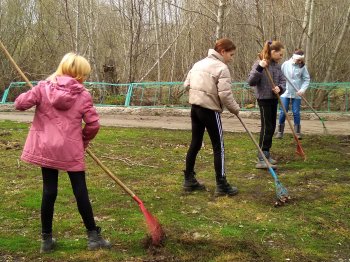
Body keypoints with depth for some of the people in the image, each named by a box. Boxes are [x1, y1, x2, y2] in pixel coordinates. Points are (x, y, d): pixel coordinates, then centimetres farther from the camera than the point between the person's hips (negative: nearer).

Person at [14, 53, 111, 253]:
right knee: (81, 191, 6)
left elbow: (21, 104, -5)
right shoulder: (83, 95, -5)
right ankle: (94, 236, 13)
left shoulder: (43, 87, -2)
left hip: (45, 148, 2)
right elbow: (93, 124, -7)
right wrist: (84, 140, 12)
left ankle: (47, 238, 17)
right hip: (72, 150, -2)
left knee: (49, 191, 10)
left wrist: (31, 96, 17)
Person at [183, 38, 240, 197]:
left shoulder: (199, 63, 13)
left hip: (195, 108, 8)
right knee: (218, 147, 0)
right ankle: (221, 186, 3)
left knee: (195, 144, 15)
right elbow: (225, 94, -19)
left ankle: (189, 180, 22)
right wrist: (235, 109, -4)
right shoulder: (221, 67, -12)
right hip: (210, 110, -8)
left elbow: (187, 84, 14)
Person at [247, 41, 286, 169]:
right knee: (266, 128, -9)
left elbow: (283, 81, 8)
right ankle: (261, 159, -7)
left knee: (272, 127, 12)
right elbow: (251, 82, -20)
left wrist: (280, 88, -14)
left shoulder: (277, 66, 7)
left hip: (274, 99, 7)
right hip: (264, 99, -7)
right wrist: (259, 68, -33)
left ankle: (266, 154, 24)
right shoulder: (259, 64, -13)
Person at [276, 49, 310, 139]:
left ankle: (297, 132, 12)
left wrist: (303, 89, -14)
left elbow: (307, 79, -1)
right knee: (283, 112, 1)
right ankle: (280, 132, 13)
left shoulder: (302, 67, -2)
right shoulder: (285, 64, -3)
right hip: (285, 92, 0)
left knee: (296, 112, 1)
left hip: (296, 94, 0)